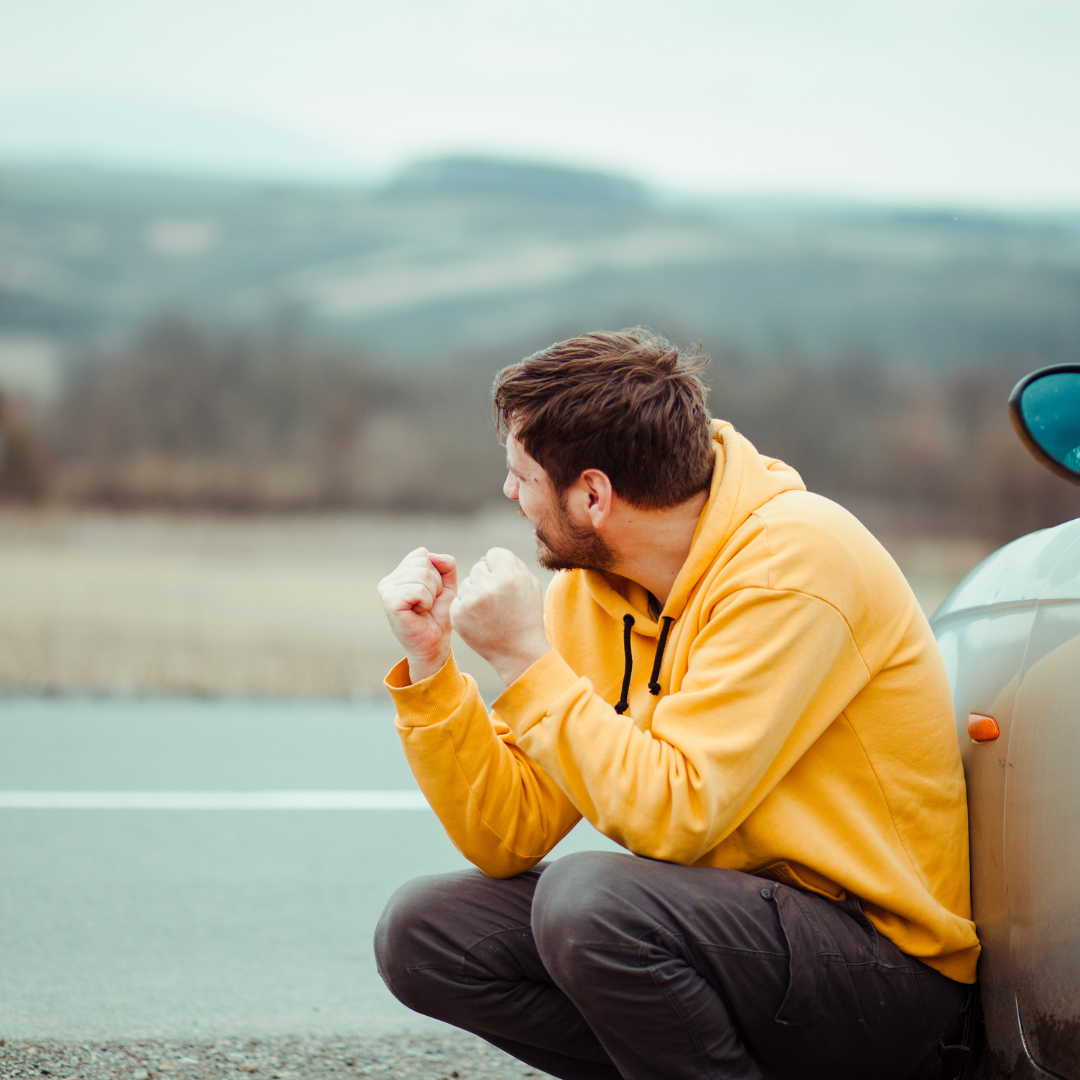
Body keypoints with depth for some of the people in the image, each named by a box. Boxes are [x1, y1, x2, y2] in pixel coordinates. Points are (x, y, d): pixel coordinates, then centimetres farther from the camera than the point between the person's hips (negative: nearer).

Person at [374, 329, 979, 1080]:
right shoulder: (587, 590, 5)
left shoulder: (793, 562, -18)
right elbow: (509, 840, 4)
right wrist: (430, 666, -6)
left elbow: (671, 818, -25)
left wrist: (525, 658, -20)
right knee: (421, 933, -3)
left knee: (590, 897, -31)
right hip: (741, 921, 8)